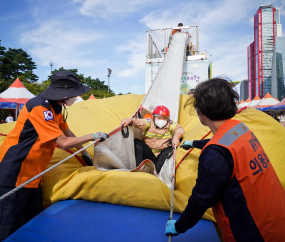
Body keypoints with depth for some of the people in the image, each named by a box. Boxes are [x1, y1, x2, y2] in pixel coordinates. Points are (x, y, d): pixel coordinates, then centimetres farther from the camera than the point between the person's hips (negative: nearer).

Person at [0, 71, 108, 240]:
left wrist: (85, 153, 20)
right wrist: (93, 136, -15)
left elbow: (68, 133, 16)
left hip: (31, 174, 9)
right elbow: (63, 142, -25)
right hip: (15, 173, -9)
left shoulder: (55, 107, 5)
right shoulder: (40, 108, -23)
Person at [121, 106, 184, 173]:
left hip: (162, 156, 0)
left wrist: (176, 138, -31)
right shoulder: (149, 122, -4)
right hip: (148, 154, 0)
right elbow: (139, 122, -22)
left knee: (171, 148, -29)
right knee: (136, 142, -18)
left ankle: (156, 170, -42)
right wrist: (130, 120, -44)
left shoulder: (169, 124, 1)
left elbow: (180, 129, -9)